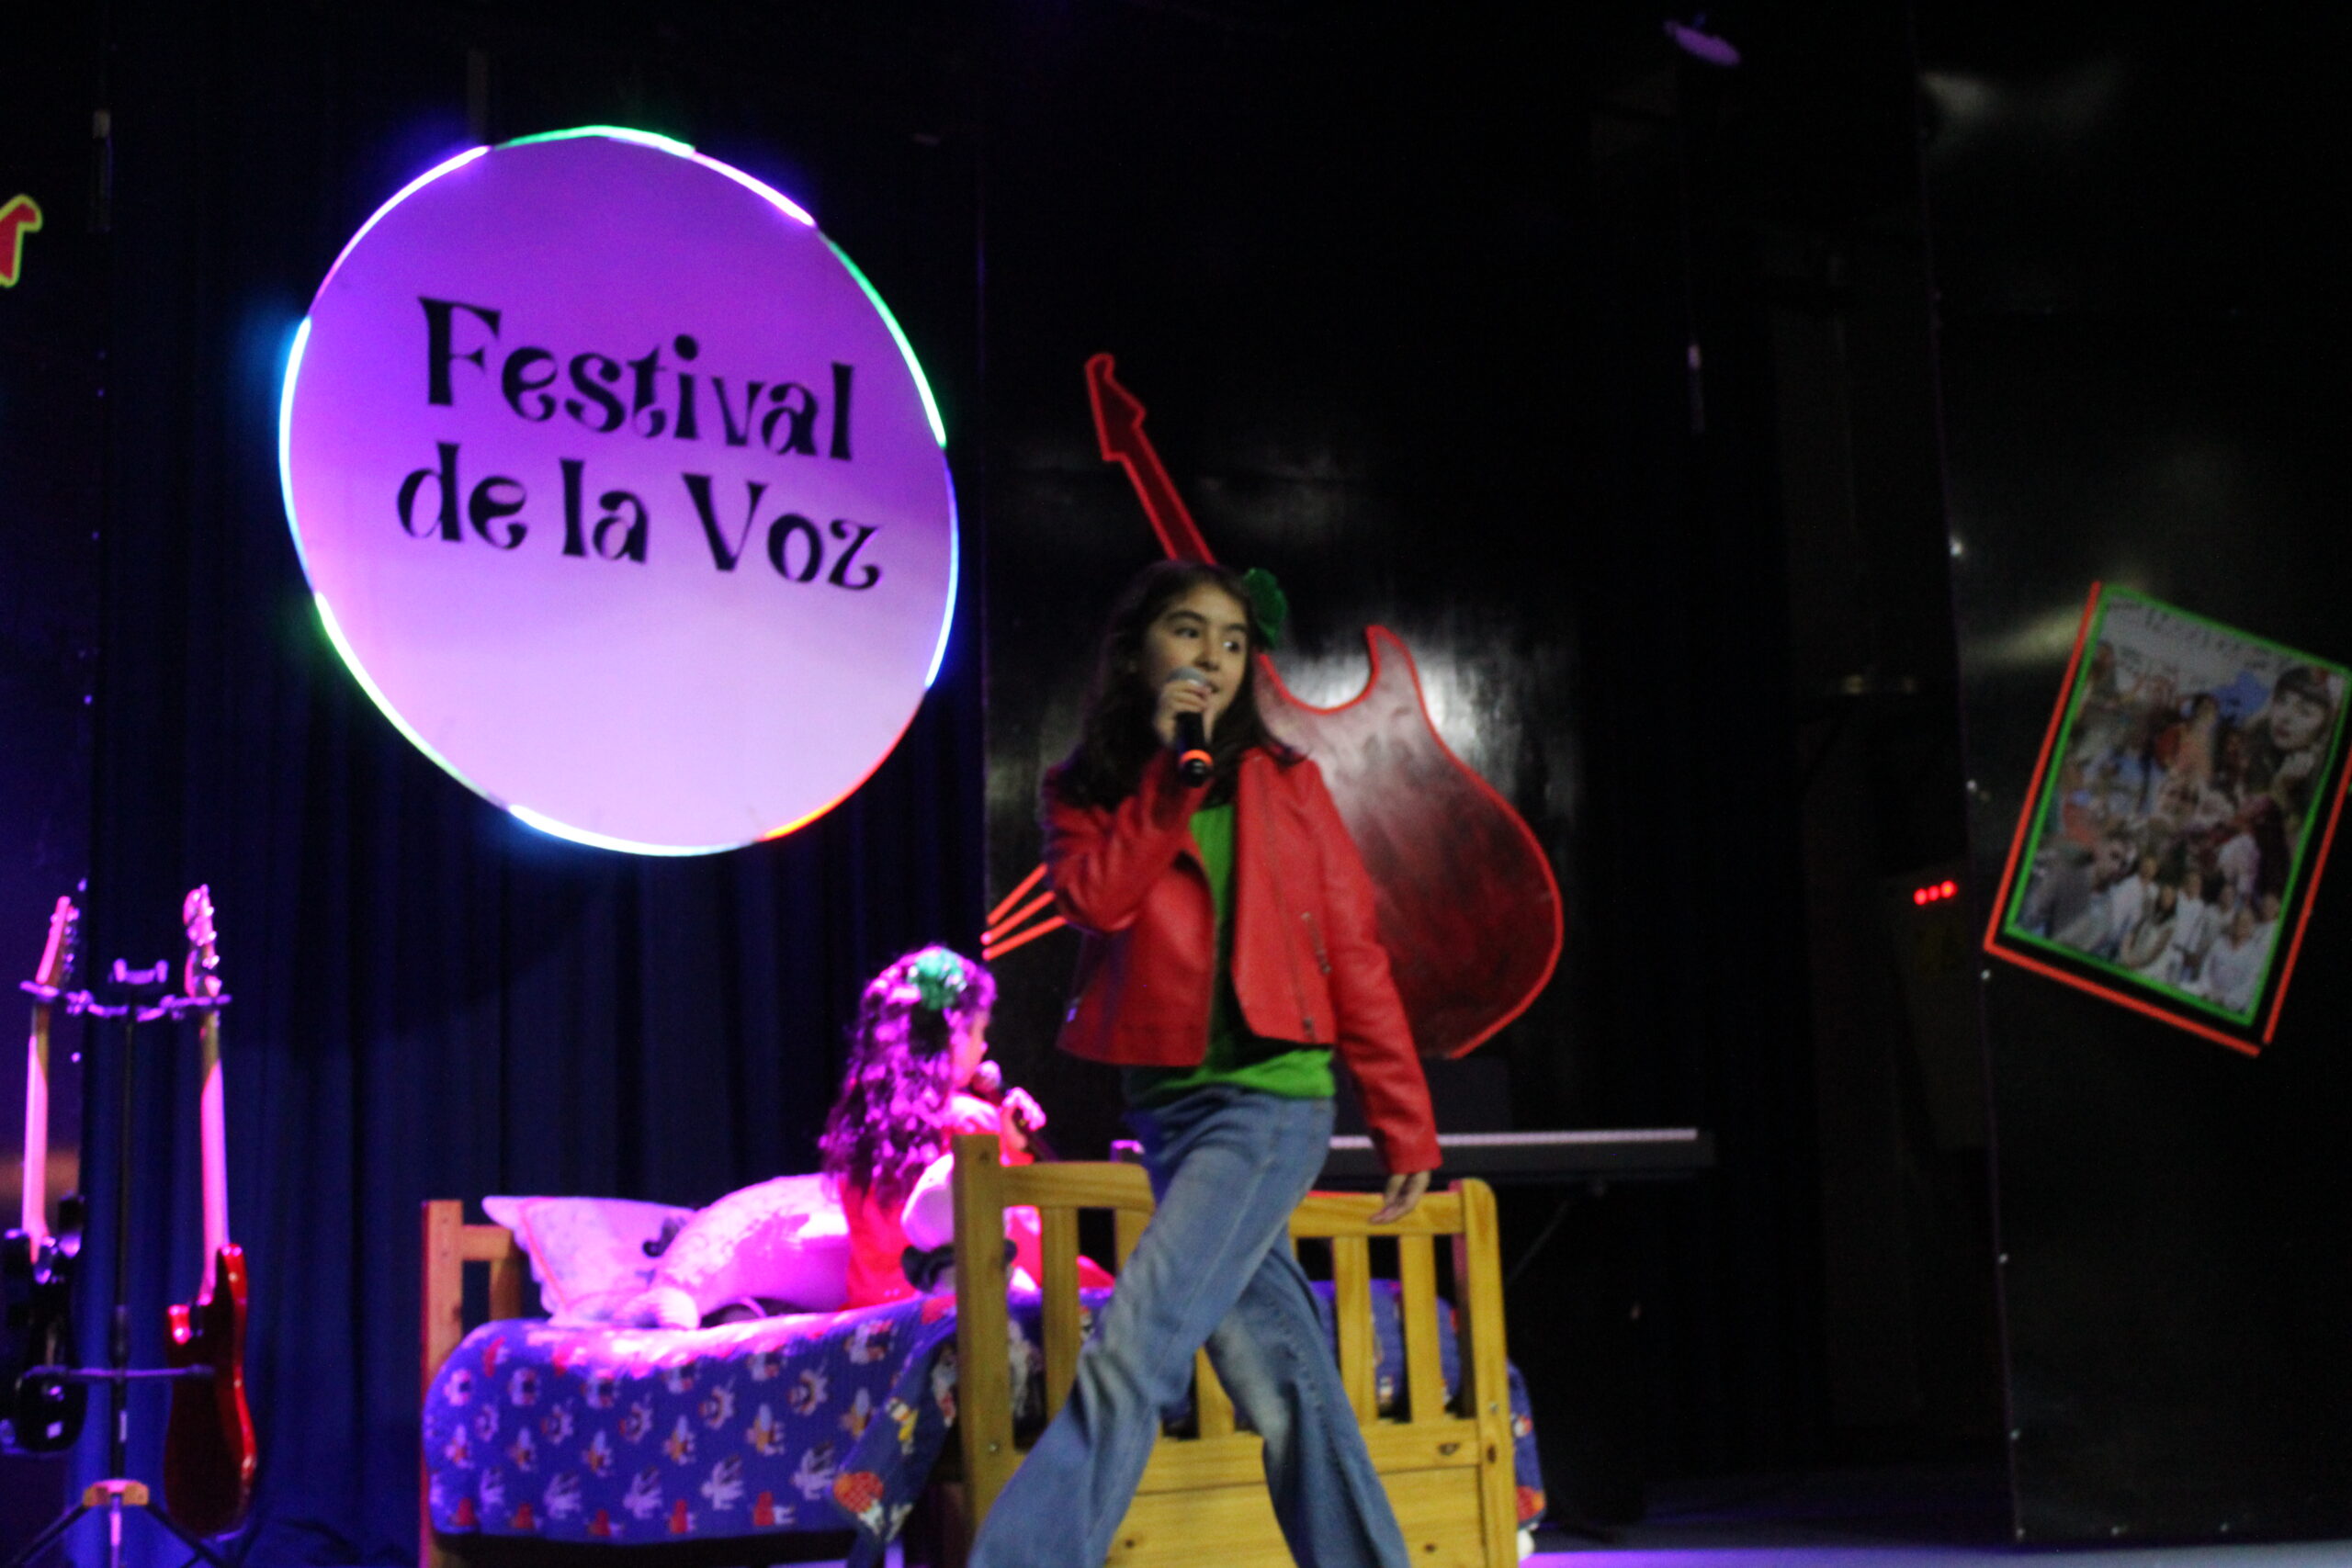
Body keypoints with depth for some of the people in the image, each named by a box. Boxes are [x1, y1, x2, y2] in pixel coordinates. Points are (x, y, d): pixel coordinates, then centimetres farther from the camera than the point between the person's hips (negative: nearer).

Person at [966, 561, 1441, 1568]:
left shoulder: (1282, 783, 6)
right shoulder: (1083, 793, 11)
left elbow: (1353, 956, 4)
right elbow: (1096, 899, -9)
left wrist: (1404, 1126, 1)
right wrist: (1167, 766, -10)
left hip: (1271, 1098, -3)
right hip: (1170, 1103, 3)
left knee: (1132, 1350, -17)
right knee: (1278, 1383, 4)